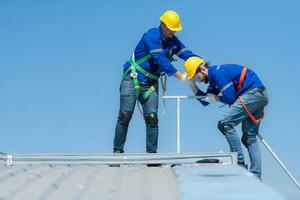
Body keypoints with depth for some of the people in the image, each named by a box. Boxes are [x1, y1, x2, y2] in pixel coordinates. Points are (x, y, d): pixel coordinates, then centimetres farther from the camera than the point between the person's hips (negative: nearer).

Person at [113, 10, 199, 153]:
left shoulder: (173, 42, 8)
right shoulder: (151, 36, -15)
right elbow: (161, 60, -22)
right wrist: (181, 76, -22)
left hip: (150, 84, 6)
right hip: (132, 79, -6)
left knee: (152, 119, -4)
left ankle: (151, 152, 1)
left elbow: (188, 55, 5)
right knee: (125, 116, -7)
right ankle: (117, 150, 1)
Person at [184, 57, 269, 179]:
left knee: (225, 124, -13)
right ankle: (256, 176, 10)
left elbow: (230, 98, -18)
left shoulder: (217, 72, -14)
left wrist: (215, 98, 0)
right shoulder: (213, 78, 18)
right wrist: (192, 85, 15)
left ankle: (239, 162, -11)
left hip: (253, 93, -11)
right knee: (249, 137, 12)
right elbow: (205, 101, 24)